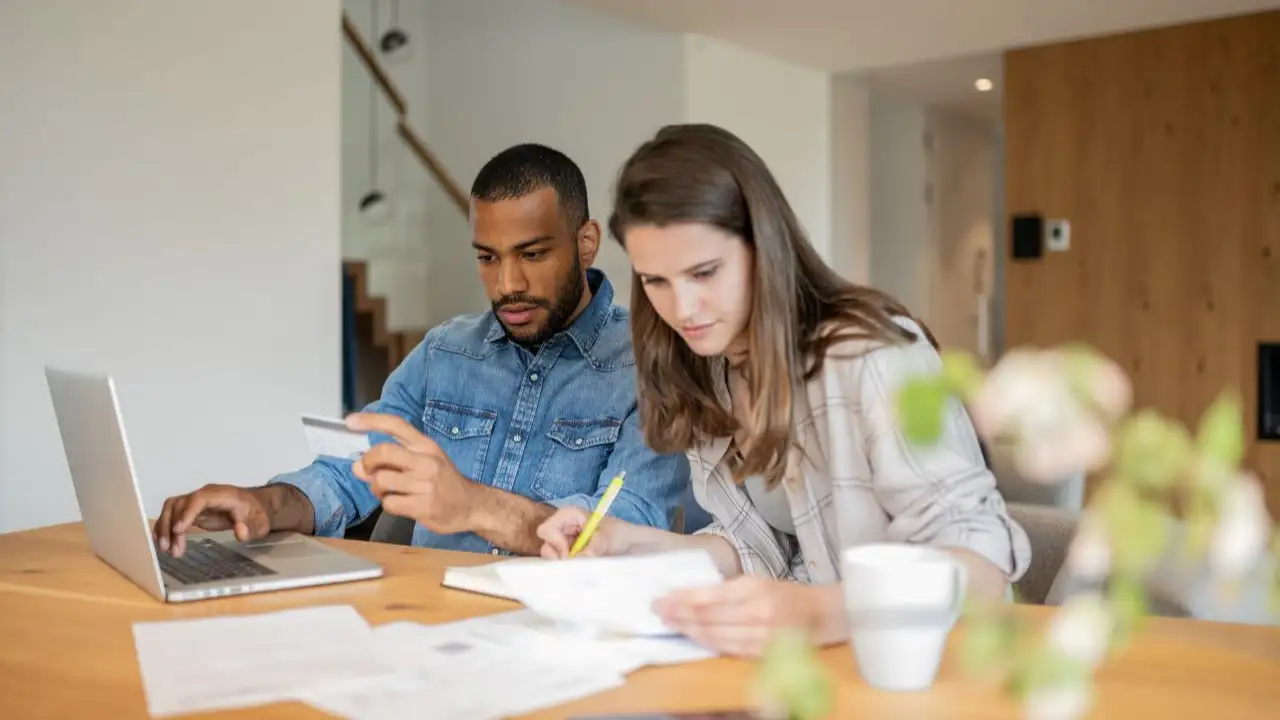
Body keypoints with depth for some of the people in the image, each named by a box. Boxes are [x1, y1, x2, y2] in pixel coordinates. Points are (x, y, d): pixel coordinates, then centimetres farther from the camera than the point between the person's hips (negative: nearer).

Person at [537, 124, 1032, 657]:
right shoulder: (706, 375, 2)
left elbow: (981, 559, -25)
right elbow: (762, 549, 9)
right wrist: (632, 542, -7)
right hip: (820, 653, 6)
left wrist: (820, 613, -42)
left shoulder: (872, 354, -19)